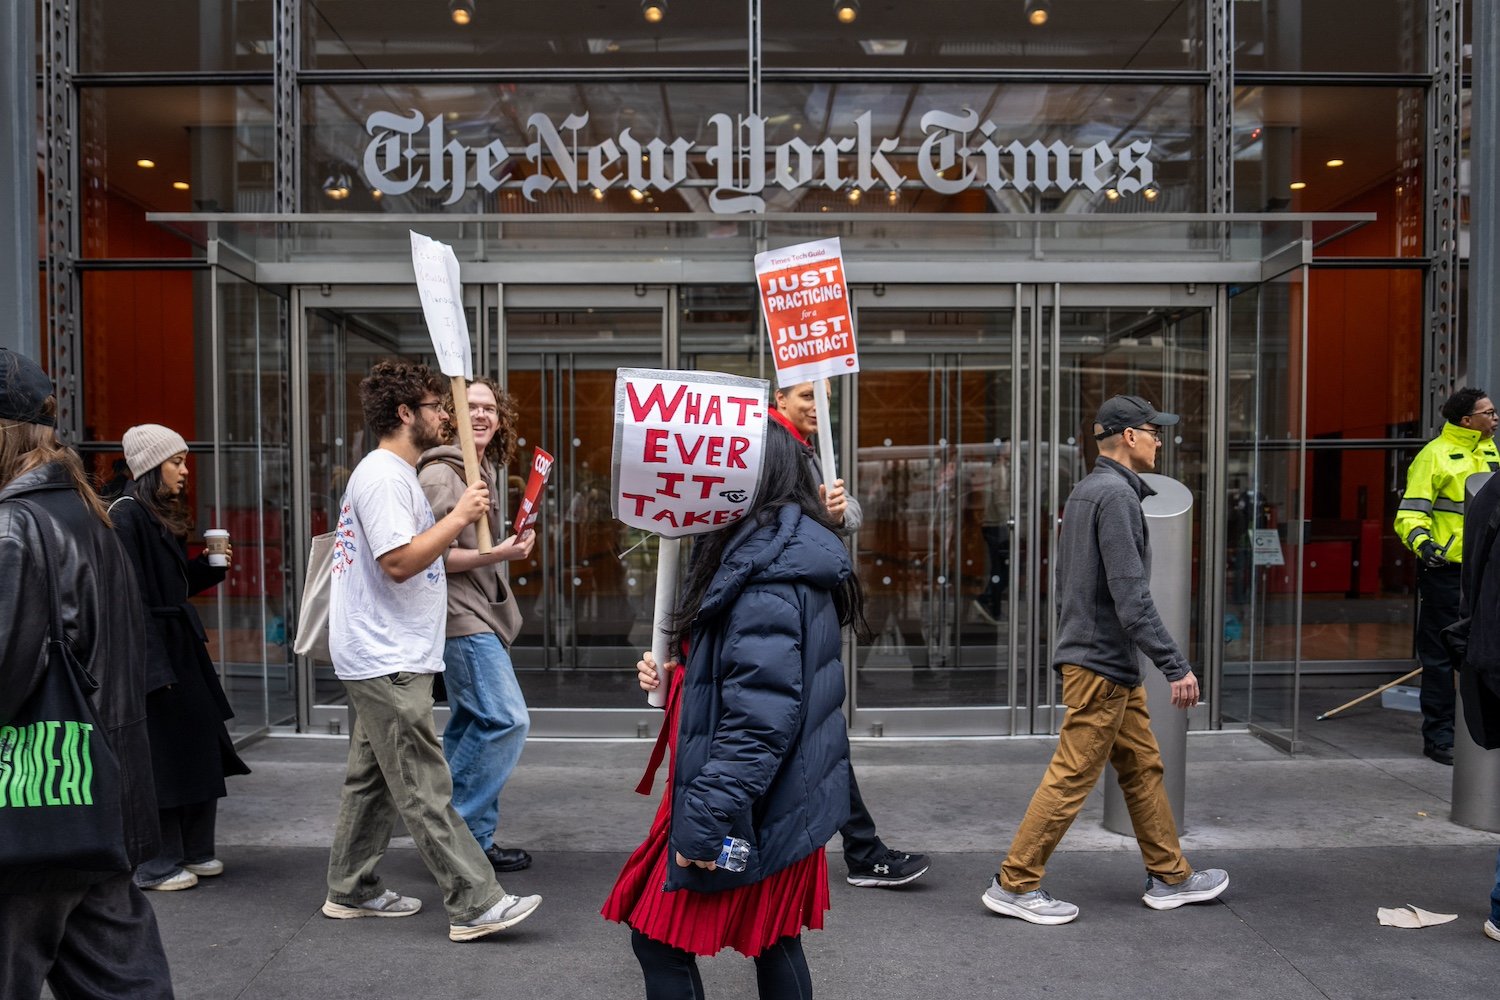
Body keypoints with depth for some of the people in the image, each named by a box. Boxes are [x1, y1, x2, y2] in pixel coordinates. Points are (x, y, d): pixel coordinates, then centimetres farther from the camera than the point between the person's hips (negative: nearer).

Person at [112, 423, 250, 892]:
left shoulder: (164, 515, 14)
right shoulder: (126, 516, -14)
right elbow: (131, 597, -19)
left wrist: (210, 566, 3)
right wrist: (155, 667, -21)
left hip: (181, 645, 9)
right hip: (152, 651, -9)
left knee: (200, 744, 13)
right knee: (160, 757, 0)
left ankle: (195, 851, 25)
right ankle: (156, 866, 13)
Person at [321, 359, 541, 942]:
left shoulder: (394, 474, 18)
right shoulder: (384, 476, -15)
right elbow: (399, 562, -24)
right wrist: (459, 518, -20)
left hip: (380, 659, 11)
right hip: (388, 661, -11)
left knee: (371, 778, 17)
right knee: (424, 788, -8)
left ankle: (351, 891, 28)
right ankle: (476, 904, -5)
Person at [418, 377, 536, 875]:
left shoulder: (484, 471, 16)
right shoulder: (439, 475, -13)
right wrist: (497, 554, -24)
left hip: (479, 615, 10)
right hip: (460, 617, -10)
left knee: (470, 724, 13)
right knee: (506, 719, -13)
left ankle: (466, 838, 21)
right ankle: (463, 830, -2)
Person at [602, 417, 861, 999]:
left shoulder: (766, 574, -24)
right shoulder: (791, 549, 9)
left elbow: (760, 717, -28)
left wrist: (705, 820, -24)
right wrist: (675, 674, 6)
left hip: (755, 811, -10)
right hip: (785, 799, 10)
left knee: (659, 938, 4)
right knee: (774, 943, 20)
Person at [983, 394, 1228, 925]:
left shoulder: (1084, 491, 14)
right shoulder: (1116, 494, -17)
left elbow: (1069, 582, 20)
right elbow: (1130, 594, -23)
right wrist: (1176, 665, -20)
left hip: (1109, 663, 10)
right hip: (1102, 662, -10)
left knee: (1143, 766, 17)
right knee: (1072, 776, -4)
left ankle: (1169, 876, 28)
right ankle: (1014, 885, 4)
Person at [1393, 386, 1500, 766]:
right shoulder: (1434, 455, -10)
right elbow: (1410, 513, -13)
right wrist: (1422, 542, -30)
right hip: (1445, 569, -7)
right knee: (1441, 656, 0)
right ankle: (1438, 736, 9)